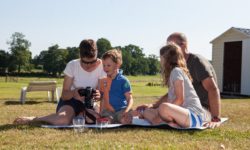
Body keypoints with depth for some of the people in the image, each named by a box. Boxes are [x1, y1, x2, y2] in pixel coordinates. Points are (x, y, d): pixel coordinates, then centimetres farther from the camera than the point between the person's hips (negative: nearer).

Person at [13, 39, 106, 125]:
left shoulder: (101, 67, -10)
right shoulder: (72, 66, -12)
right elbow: (64, 95, -12)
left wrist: (99, 95, -34)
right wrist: (73, 93, -37)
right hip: (70, 101, -2)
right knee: (63, 119, -36)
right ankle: (33, 119, -10)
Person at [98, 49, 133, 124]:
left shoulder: (123, 80, -3)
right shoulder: (103, 81, 11)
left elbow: (130, 98, -7)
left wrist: (127, 111, -24)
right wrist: (101, 113, 12)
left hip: (121, 110, -2)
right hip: (108, 111, 3)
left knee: (125, 121, -32)